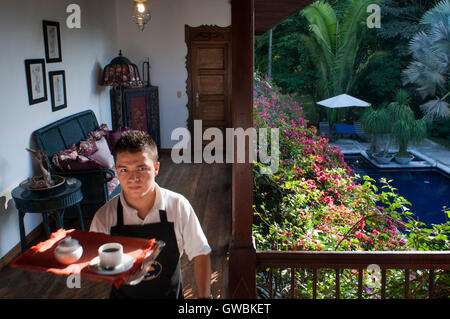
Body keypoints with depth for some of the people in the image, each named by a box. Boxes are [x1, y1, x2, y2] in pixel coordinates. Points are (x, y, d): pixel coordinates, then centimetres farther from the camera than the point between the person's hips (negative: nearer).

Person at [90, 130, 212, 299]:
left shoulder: (178, 206, -18)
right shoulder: (104, 217, -17)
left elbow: (200, 254, -9)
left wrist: (204, 297, -12)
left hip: (170, 294, 0)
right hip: (123, 294, 1)